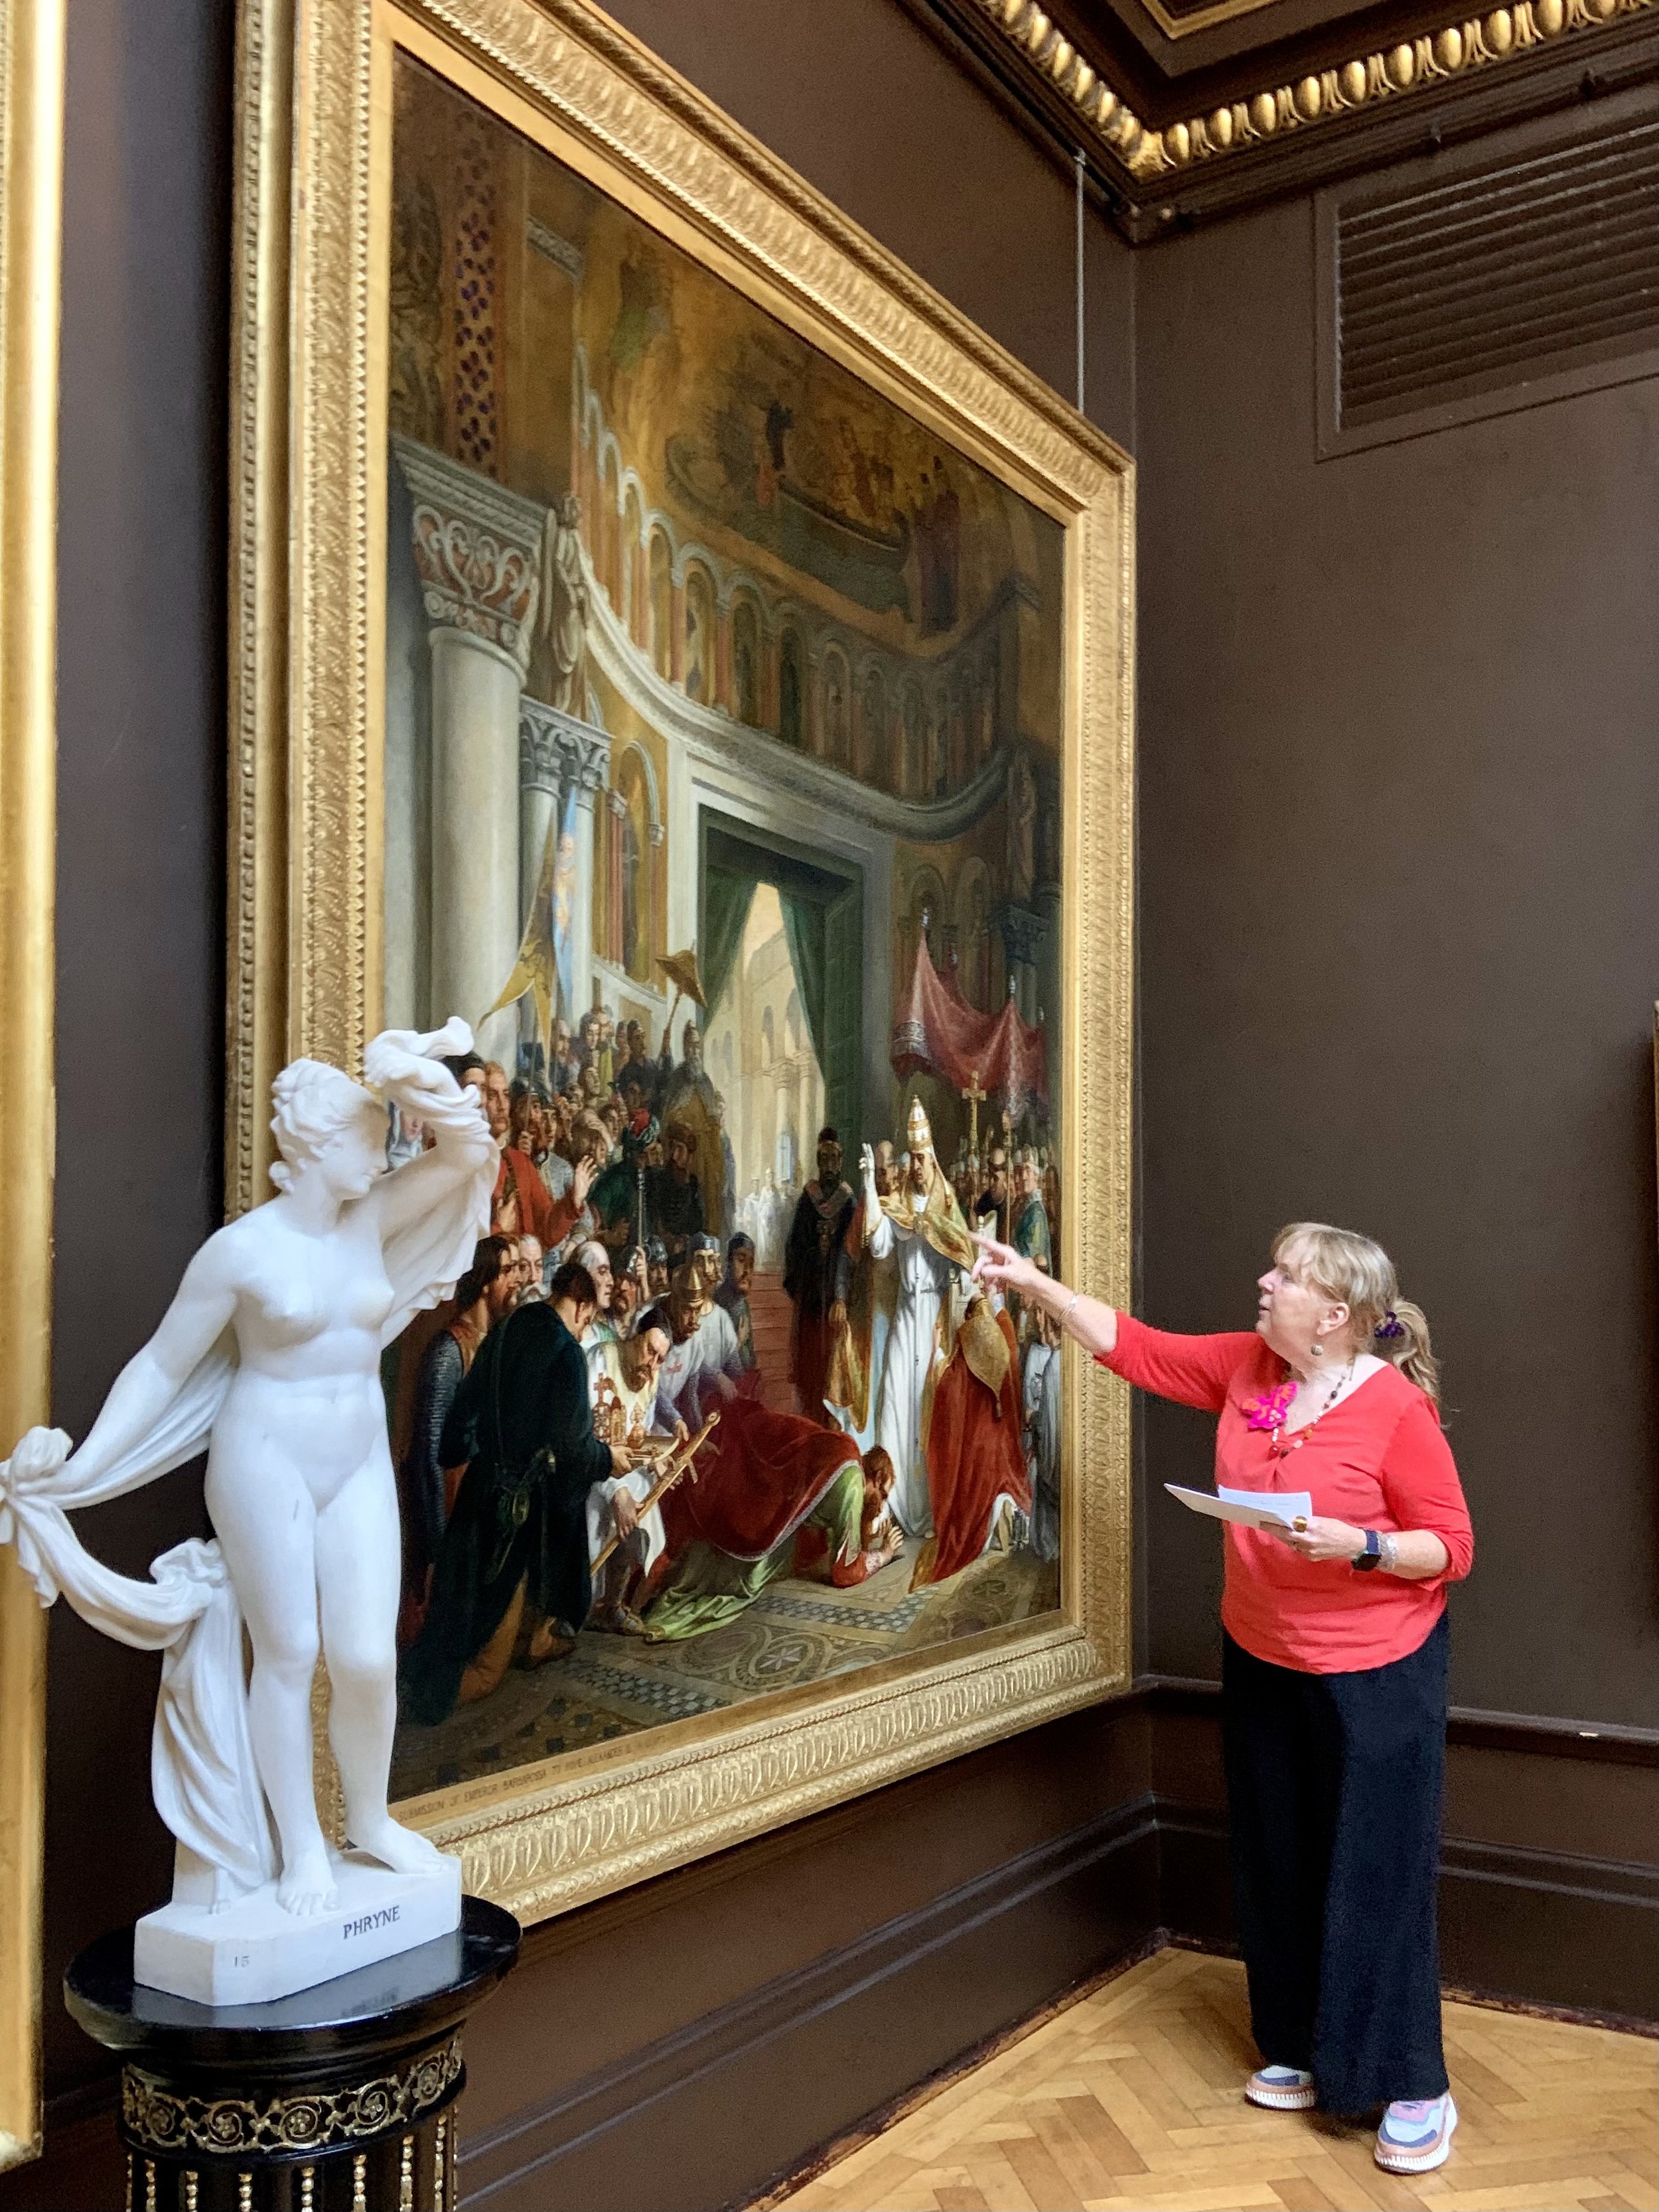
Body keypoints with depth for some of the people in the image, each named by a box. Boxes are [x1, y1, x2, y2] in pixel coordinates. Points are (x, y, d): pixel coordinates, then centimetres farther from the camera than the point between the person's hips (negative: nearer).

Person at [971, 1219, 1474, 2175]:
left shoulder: (1398, 1407, -21)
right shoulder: (1244, 1366, -3)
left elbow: (1452, 1548, -15)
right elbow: (1134, 1347, 3)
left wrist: (1357, 1546, -31)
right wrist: (1034, 1284, 0)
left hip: (1375, 1672, -6)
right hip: (1262, 1661, 7)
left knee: (1378, 1875, 1)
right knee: (1281, 1866, 16)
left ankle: (1415, 2088, 16)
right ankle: (1305, 2049, 33)